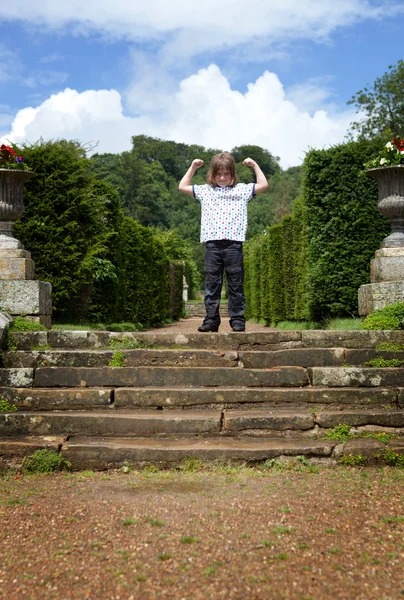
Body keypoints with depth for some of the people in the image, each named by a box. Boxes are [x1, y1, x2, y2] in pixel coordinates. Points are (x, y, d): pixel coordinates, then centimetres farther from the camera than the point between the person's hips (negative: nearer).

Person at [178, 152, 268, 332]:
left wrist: (254, 165, 11)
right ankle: (211, 319, 8)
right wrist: (193, 167, 18)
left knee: (236, 285, 3)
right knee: (211, 285, 4)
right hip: (212, 244, 2)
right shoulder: (205, 191, 15)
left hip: (233, 243, -2)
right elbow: (182, 187, 19)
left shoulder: (242, 189, 10)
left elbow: (263, 184, 10)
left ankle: (238, 319, 8)